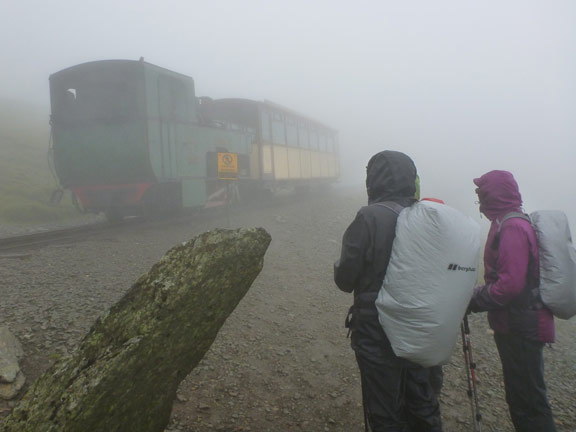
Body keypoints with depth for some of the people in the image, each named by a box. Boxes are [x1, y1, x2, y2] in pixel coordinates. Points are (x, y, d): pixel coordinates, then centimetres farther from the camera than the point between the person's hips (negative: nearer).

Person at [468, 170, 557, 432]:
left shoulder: (512, 228, -19)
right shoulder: (512, 224, 12)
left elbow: (510, 285, -26)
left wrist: (474, 300, -15)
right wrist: (478, 296, 7)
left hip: (521, 329, -10)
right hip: (515, 327, 10)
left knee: (528, 401, 1)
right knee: (520, 396, 21)